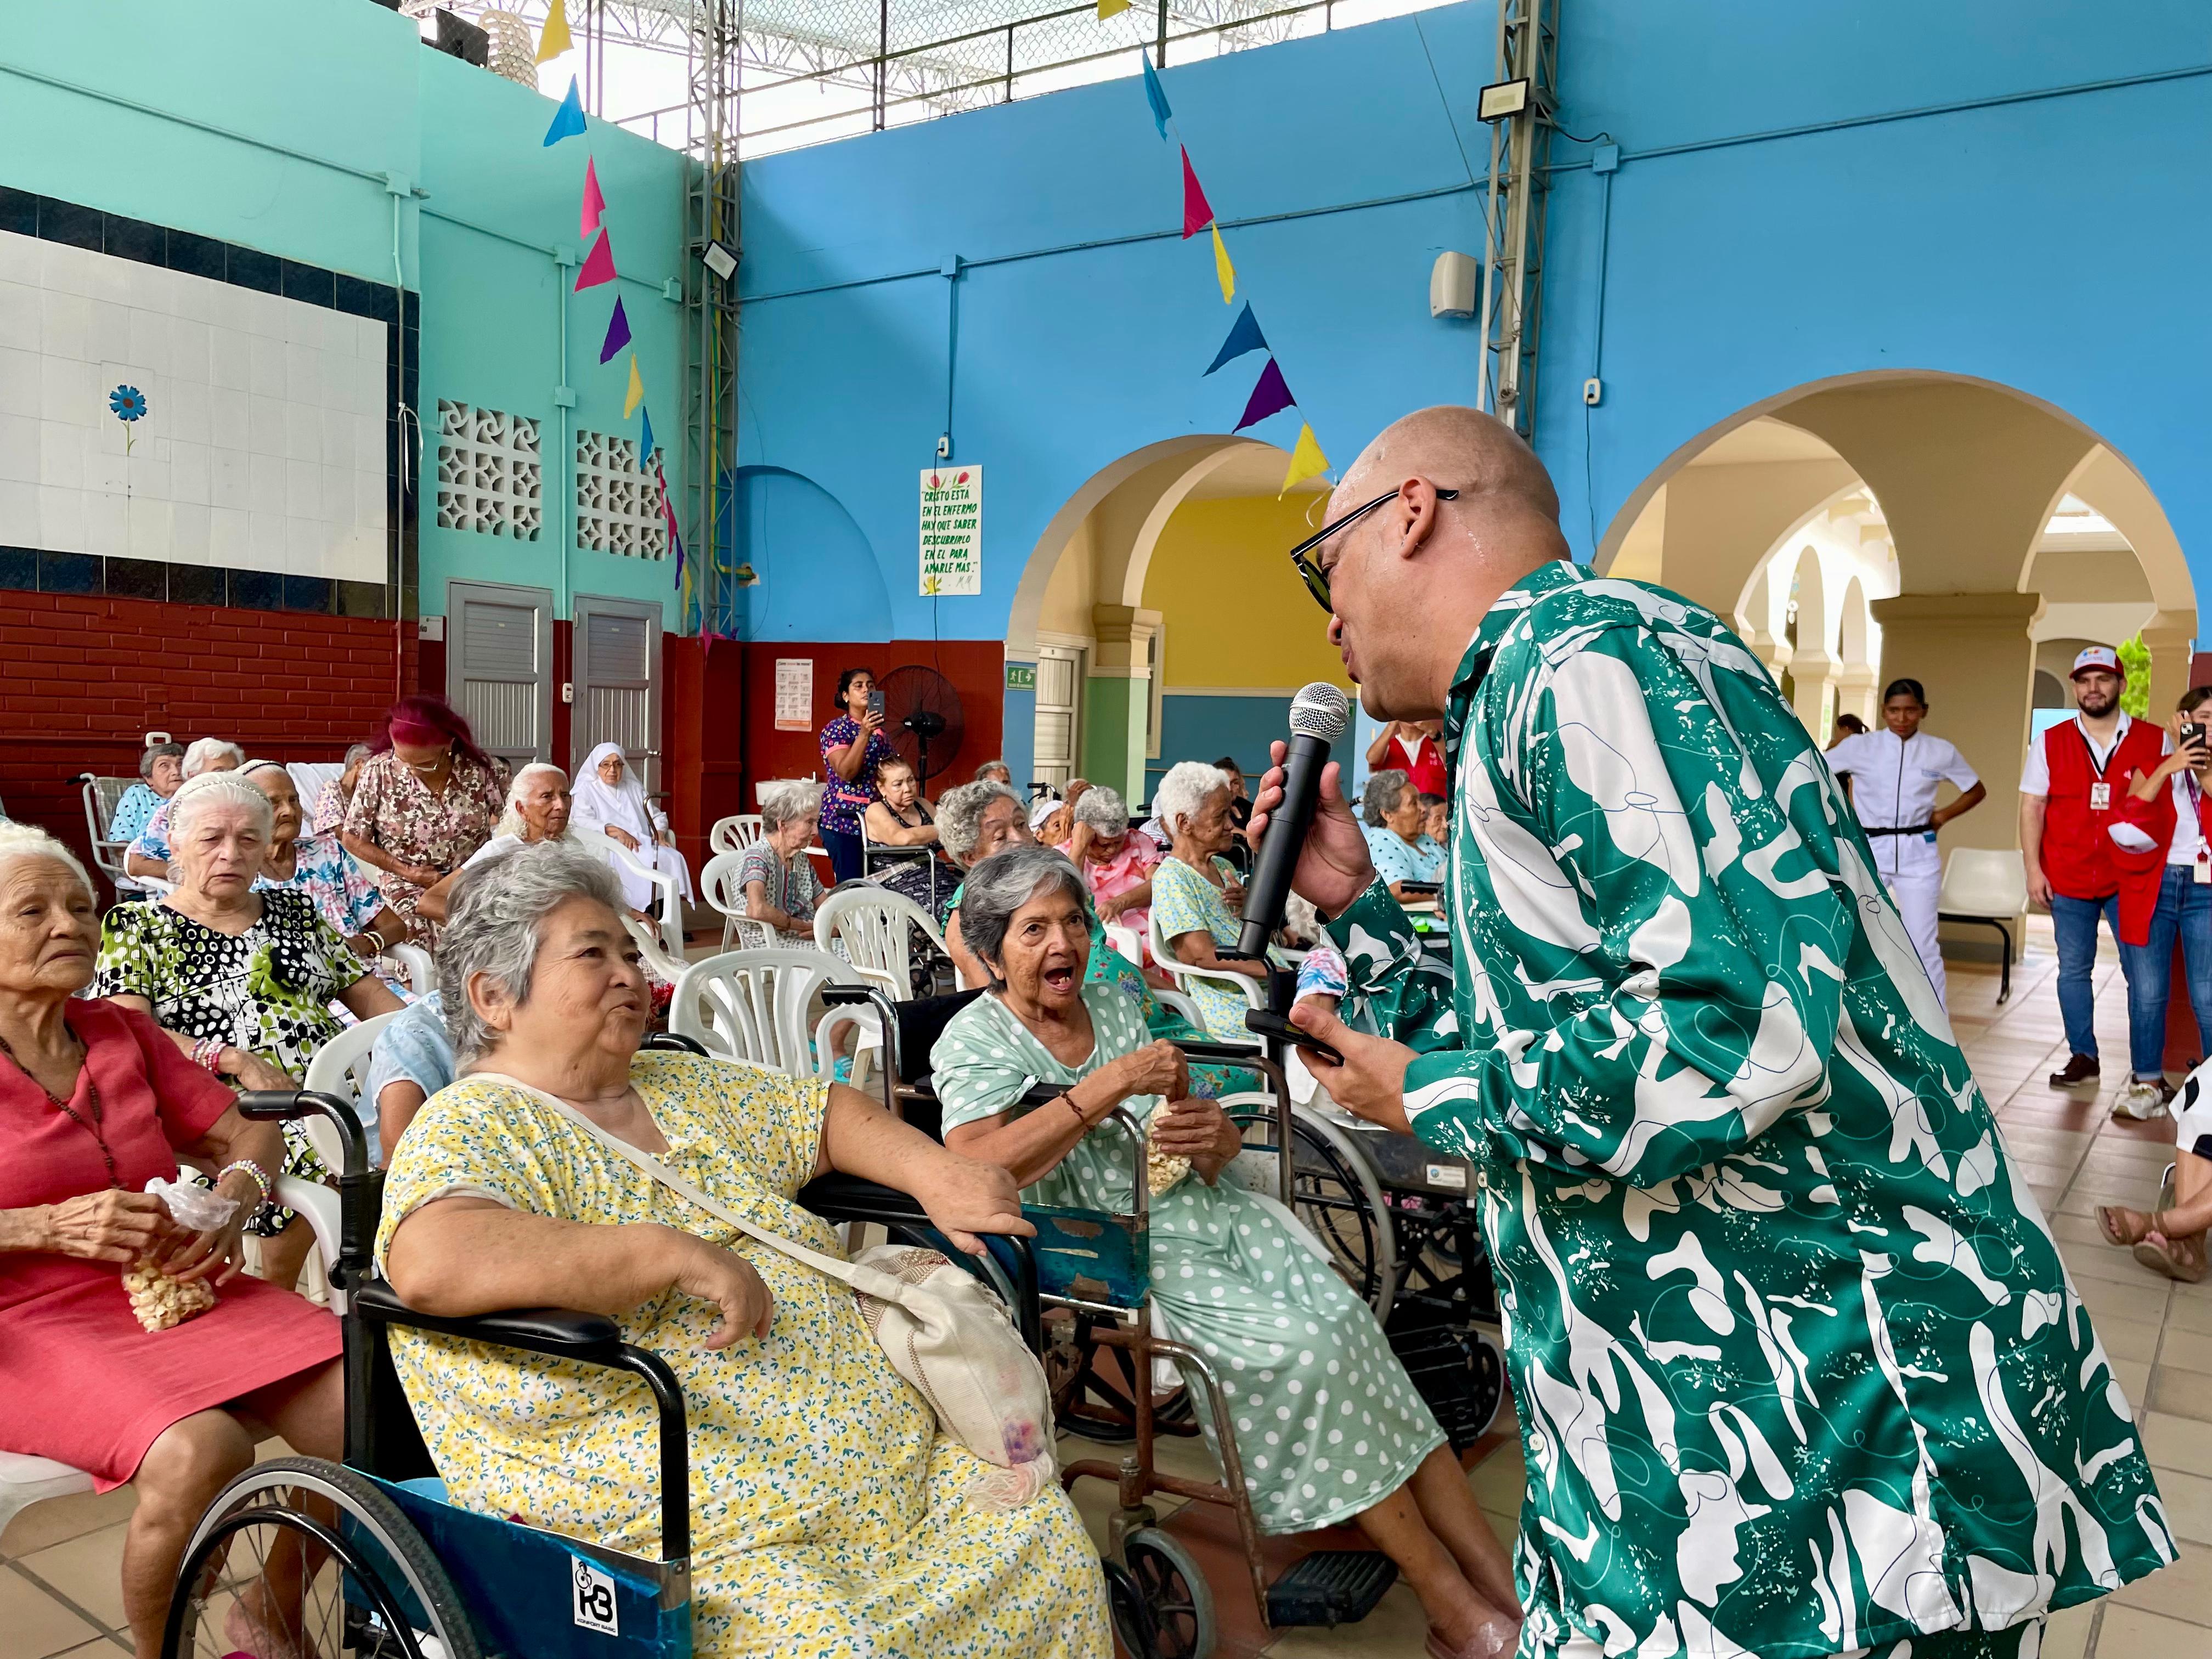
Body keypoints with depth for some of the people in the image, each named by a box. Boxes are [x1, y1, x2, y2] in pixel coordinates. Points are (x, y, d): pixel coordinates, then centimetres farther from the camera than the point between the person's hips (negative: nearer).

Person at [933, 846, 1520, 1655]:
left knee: (1349, 1323, -17)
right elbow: (973, 1167, -22)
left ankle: (1503, 1581, -14)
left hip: (1199, 1214, 5)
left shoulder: (1111, 1007, 13)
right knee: (1301, 1352, -23)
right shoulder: (974, 1040, -2)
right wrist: (1108, 1087, -25)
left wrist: (1214, 1135, -10)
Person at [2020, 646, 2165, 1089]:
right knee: (2073, 970, 6)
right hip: (2068, 881, 1)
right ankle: (2082, 1057, 17)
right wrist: (2033, 869, -3)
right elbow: (2032, 807, 4)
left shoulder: (2153, 740, 2)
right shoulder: (2050, 742, 4)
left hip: (2131, 880, -1)